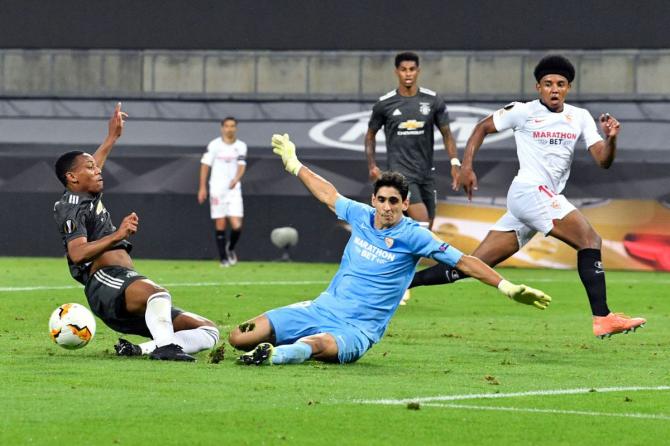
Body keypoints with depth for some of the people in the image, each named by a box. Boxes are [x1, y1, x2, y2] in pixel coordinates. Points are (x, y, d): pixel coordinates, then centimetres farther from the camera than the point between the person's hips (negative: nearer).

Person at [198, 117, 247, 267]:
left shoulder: (241, 146, 5)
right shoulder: (214, 145, 1)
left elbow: (241, 166, -4)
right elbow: (205, 166, 3)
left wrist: (236, 179, -25)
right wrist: (202, 188, -2)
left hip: (234, 190, 1)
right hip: (217, 189, -1)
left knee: (237, 226, -9)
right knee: (220, 226, -1)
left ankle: (230, 248, 20)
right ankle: (223, 258, 10)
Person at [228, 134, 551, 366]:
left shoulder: (413, 235, -7)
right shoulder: (361, 215, 8)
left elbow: (464, 262, -8)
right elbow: (327, 194, 29)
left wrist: (506, 287, -16)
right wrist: (294, 165, 40)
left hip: (358, 327, -6)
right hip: (323, 308, 6)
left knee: (315, 345, -46)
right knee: (239, 337, -9)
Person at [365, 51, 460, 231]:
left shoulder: (433, 100, 0)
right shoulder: (384, 103, -3)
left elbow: (446, 134, 6)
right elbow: (370, 134, 11)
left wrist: (455, 163, -7)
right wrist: (372, 165, 0)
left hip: (426, 172, 4)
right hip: (401, 172, -4)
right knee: (422, 223, -20)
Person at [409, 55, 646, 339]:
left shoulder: (580, 118, 14)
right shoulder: (523, 112, 1)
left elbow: (603, 161, 6)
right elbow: (483, 127, 14)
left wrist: (611, 139, -14)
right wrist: (466, 166, 3)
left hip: (547, 200, 6)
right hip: (530, 190, -6)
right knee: (590, 240, -21)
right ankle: (602, 319, -28)